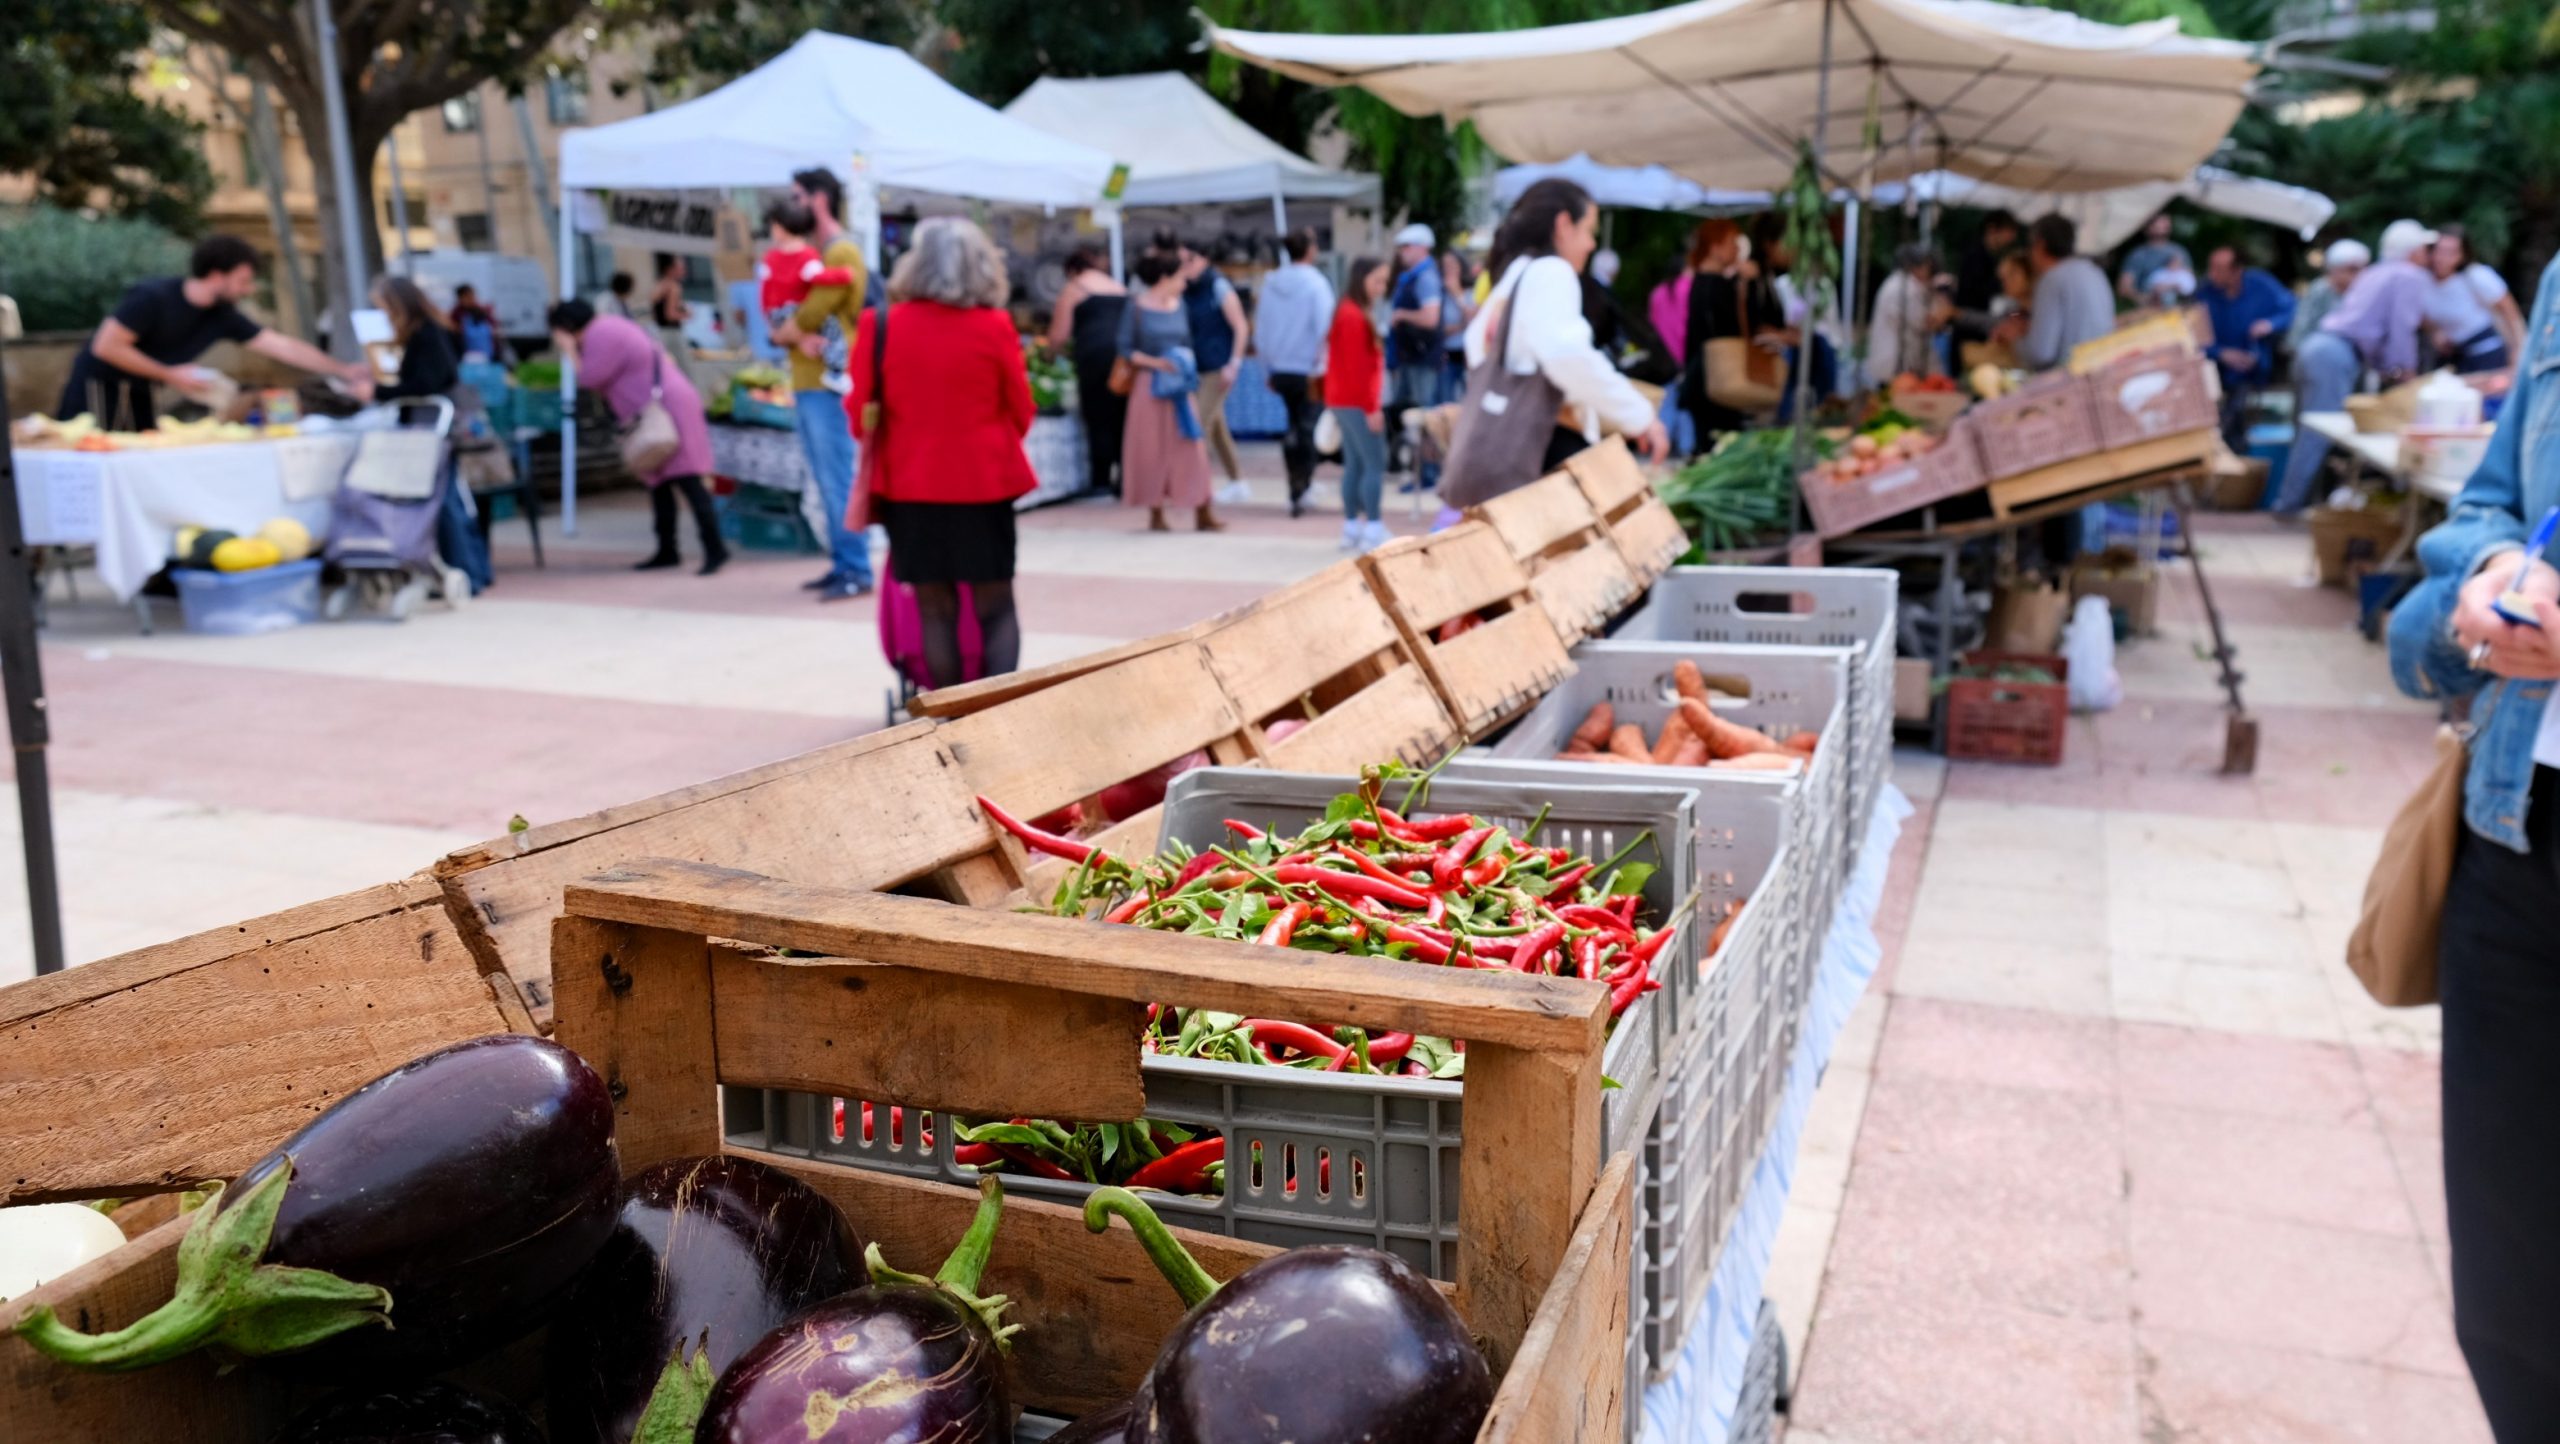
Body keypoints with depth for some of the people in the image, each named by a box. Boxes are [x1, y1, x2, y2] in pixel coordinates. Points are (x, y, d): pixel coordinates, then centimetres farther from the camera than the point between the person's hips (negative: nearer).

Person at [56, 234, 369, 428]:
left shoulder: (222, 317, -4)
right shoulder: (153, 298, -23)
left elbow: (282, 345, -2)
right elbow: (106, 347, -23)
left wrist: (343, 370, -5)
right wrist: (170, 374, -23)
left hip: (135, 392, 7)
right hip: (97, 387, -7)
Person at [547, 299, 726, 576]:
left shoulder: (600, 335, -11)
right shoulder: (612, 326, 21)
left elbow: (589, 379, -14)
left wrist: (569, 350, -3)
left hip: (666, 410, -11)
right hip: (664, 410, 11)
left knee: (686, 481, -15)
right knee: (660, 484, 14)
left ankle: (715, 548, -19)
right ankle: (667, 551, 19)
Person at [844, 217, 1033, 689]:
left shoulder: (880, 325, -6)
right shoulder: (995, 326, -7)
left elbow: (860, 411, 2)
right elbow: (1021, 411, 2)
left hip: (910, 486, 1)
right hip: (984, 482, -1)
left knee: (936, 609, 10)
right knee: (996, 608, 8)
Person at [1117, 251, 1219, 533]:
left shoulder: (1179, 305, 8)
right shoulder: (1137, 307, -5)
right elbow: (1125, 349, -5)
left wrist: (1187, 363, -3)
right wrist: (1154, 362, -16)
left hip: (1180, 386, 4)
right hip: (1151, 385, -4)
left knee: (1190, 448, -2)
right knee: (1153, 449, 3)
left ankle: (1202, 515, -1)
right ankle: (1155, 514, 14)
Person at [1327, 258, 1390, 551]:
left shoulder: (1348, 312, 16)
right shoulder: (1356, 317, -15)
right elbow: (1356, 367, -19)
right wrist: (1371, 408, -18)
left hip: (1345, 402, 10)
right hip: (1357, 403, -10)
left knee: (1355, 464, 12)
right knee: (1375, 464, -10)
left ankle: (1352, 528, 15)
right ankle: (1374, 530, -12)